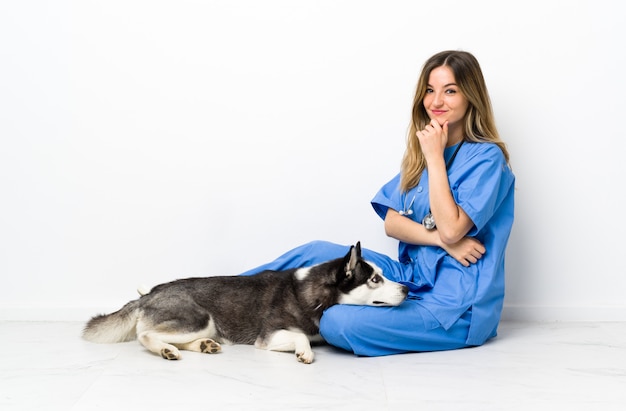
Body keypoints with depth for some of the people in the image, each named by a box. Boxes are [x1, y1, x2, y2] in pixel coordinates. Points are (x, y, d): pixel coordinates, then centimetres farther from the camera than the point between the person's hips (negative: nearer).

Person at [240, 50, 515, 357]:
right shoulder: (420, 151, 11)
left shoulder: (486, 158, -11)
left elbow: (451, 228, -23)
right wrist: (441, 239, -15)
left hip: (456, 306, -7)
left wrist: (435, 157, -18)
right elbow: (391, 223, 3)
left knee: (339, 323, -25)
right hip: (414, 277, 7)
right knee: (316, 253, -6)